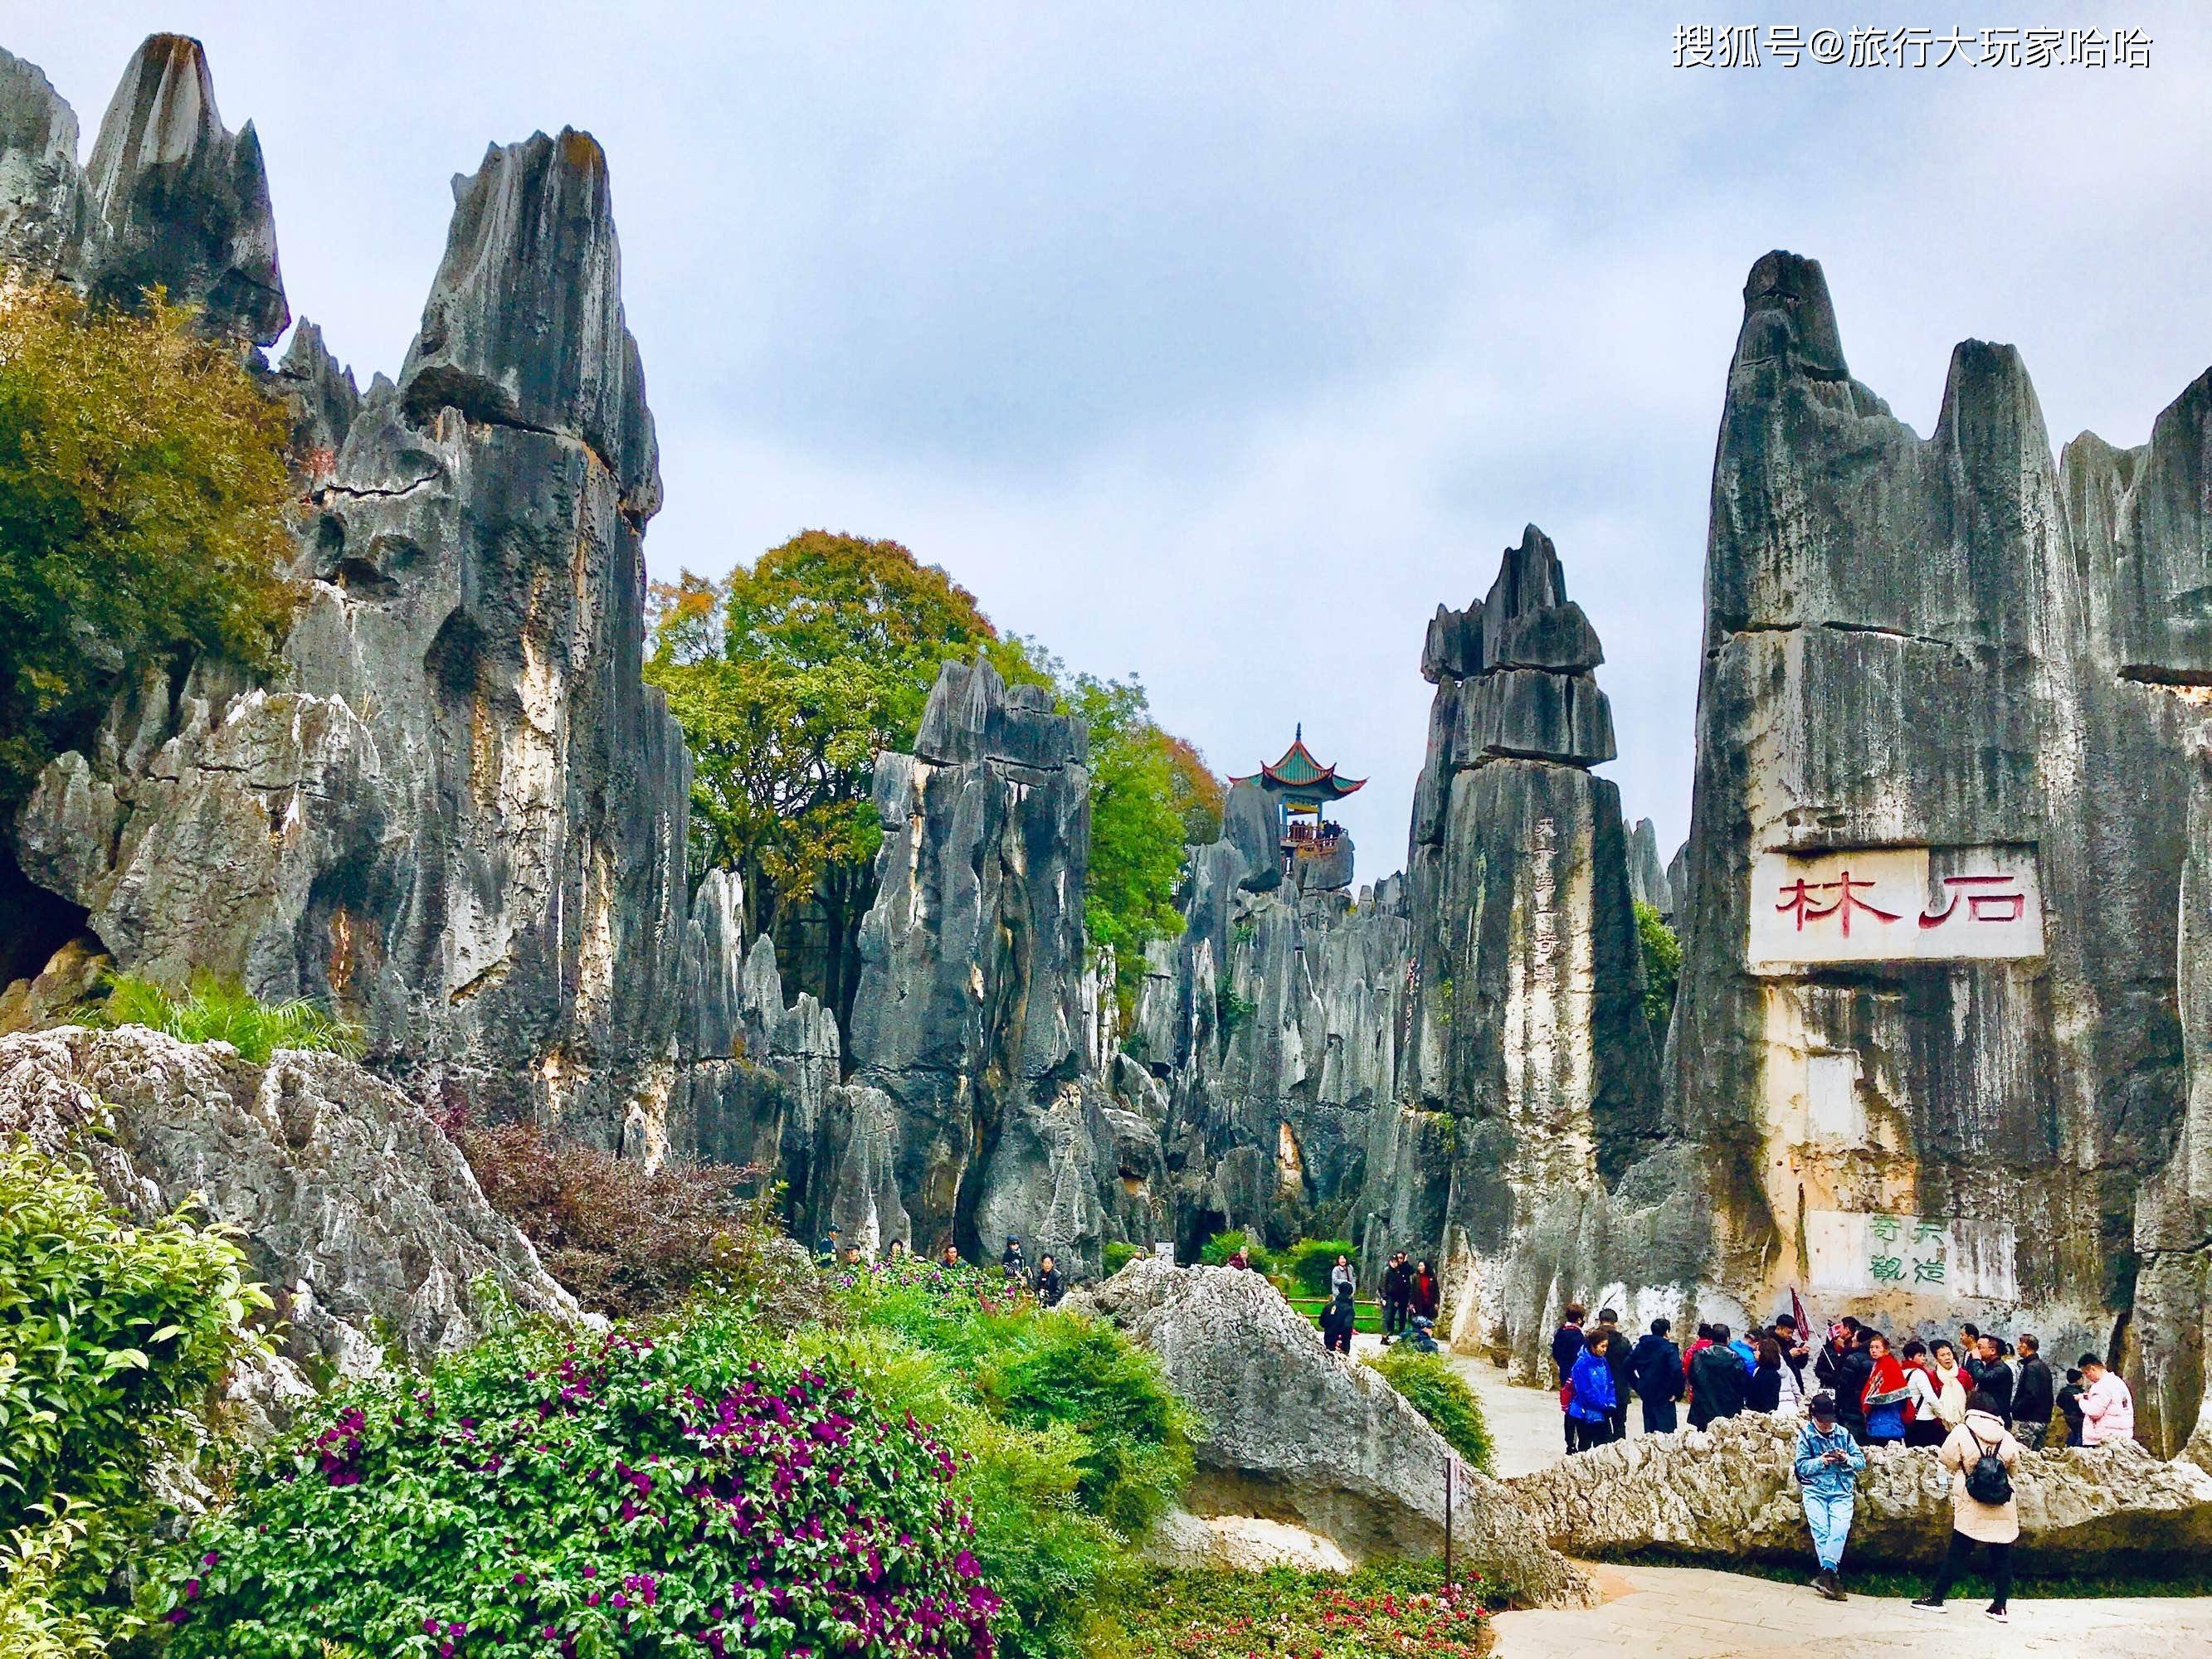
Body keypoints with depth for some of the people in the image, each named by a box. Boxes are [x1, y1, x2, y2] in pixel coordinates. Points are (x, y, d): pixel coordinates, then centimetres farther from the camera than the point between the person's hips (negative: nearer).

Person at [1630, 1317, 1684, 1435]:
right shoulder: (1668, 1348, -12)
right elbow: (1677, 1371, -24)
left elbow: (1628, 1366, 9)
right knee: (1666, 1431, -1)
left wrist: (1638, 1387, 12)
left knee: (1649, 1431, 13)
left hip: (1646, 1395, 6)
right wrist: (1677, 1393, -13)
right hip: (1664, 1397, -6)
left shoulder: (1641, 1346, 7)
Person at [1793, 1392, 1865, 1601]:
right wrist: (1821, 1461, -13)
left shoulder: (1844, 1433, 12)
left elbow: (1861, 1461, 10)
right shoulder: (1805, 1435, 7)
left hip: (1841, 1491, 1)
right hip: (1814, 1490, -1)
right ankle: (1831, 1577, -15)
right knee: (1820, 1530, -17)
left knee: (1840, 1528, -21)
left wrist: (1847, 1459, -10)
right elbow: (1801, 1467, 3)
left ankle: (1826, 1572, -26)